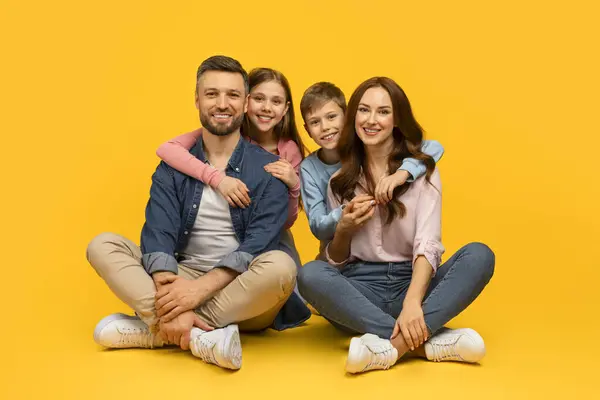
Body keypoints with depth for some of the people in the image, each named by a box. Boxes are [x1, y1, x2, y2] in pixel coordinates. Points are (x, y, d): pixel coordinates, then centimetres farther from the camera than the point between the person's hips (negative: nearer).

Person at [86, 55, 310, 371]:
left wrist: (200, 288, -29)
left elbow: (258, 245, -14)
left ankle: (151, 331, -25)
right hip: (182, 279, 3)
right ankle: (202, 336, -33)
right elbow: (158, 235, -10)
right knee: (102, 246, -14)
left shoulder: (268, 169, -3)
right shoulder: (173, 166, 4)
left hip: (243, 292, -2)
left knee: (281, 266, -34)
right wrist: (172, 298, -29)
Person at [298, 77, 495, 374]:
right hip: (362, 288, 1)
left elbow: (427, 244, -13)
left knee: (479, 255, -26)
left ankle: (396, 343, -40)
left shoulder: (422, 169, 2)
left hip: (412, 281, 0)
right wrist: (343, 230, -14)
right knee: (311, 275, -30)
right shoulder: (340, 179, 7)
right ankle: (426, 340, -35)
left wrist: (412, 302, -31)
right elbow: (335, 261, 9)